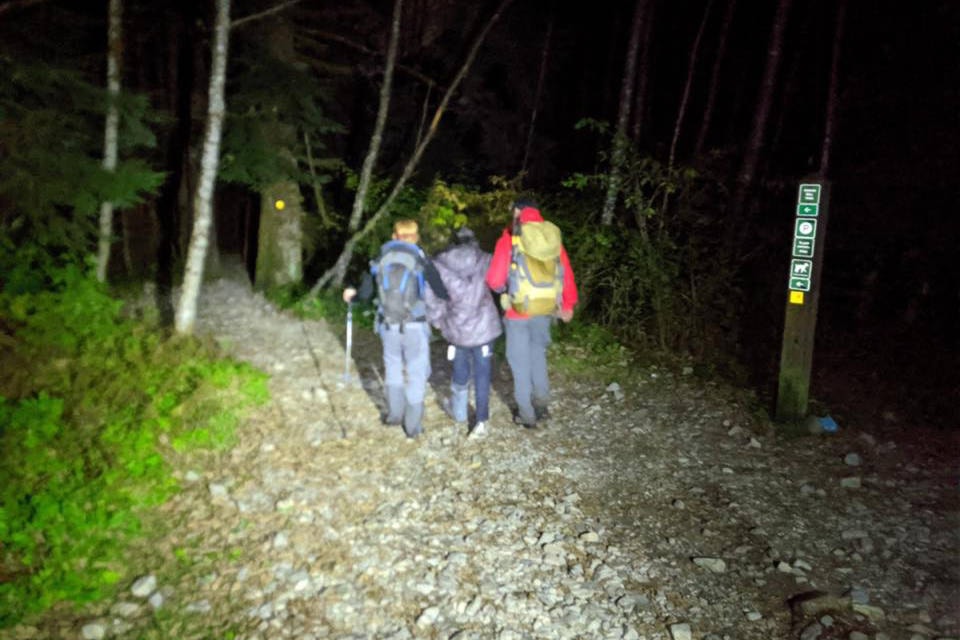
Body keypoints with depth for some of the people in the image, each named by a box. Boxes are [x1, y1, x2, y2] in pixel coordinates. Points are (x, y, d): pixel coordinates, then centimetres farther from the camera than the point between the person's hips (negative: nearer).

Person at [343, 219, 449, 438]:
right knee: (416, 375, 10)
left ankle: (394, 414, 35)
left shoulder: (380, 259, 1)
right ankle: (413, 426, 17)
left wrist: (352, 294, 28)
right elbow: (442, 293, -7)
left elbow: (365, 294, 6)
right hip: (414, 327, -3)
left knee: (393, 367, 23)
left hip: (388, 325, 3)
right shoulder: (421, 260, -8)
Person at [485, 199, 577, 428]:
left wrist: (503, 288, 12)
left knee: (521, 362, 9)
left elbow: (494, 279, -11)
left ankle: (527, 414, 17)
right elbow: (567, 273, 3)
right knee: (538, 354, 24)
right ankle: (542, 404, 28)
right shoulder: (552, 238, 0)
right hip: (545, 309, 4)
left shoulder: (509, 239, -11)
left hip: (519, 311, -4)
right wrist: (568, 304, 15)